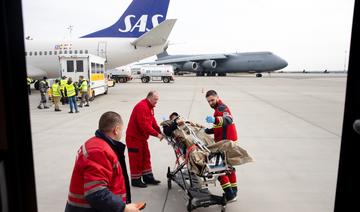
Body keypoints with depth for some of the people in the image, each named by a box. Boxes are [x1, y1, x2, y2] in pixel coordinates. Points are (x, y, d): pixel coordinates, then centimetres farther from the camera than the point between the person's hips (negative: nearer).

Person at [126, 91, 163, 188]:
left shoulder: (149, 107, 10)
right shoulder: (142, 107, -24)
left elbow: (153, 121, 11)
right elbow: (145, 125, -30)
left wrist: (160, 131, -1)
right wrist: (157, 134, -25)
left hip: (142, 137, 10)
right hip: (134, 137, -10)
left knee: (146, 157, 15)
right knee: (136, 159, 1)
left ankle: (148, 177, 26)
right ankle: (135, 180, 14)